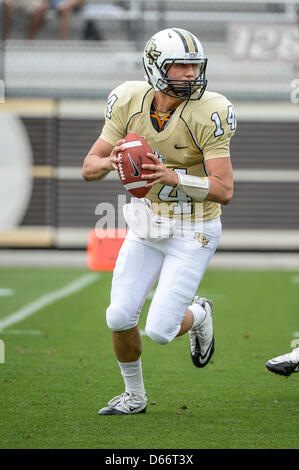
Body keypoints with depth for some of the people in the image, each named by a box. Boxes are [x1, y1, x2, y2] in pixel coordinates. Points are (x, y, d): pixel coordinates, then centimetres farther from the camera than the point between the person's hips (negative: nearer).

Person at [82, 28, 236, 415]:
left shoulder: (208, 114, -21)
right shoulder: (130, 103, -9)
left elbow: (224, 190, -25)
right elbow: (89, 168, -5)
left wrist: (174, 178, -39)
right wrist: (109, 163, -28)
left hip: (192, 233, -4)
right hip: (147, 224, 4)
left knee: (160, 330, -10)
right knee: (120, 317, -1)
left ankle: (199, 315, 26)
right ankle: (134, 396, 24)